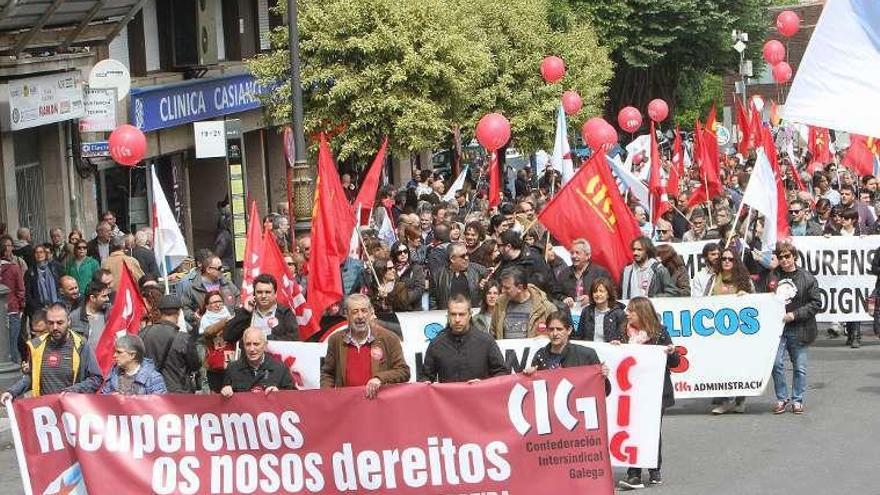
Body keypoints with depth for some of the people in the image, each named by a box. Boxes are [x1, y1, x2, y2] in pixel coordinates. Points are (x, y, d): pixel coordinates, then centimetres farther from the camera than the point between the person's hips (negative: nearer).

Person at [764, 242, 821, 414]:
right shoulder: (772, 276, 5)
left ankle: (797, 400, 19)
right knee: (776, 363, -7)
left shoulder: (807, 278, -4)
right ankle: (782, 398, 8)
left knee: (799, 367, 6)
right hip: (776, 327, 2)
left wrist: (794, 315, -14)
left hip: (798, 329, -2)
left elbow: (816, 303, -6)